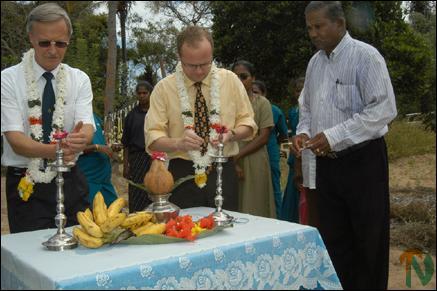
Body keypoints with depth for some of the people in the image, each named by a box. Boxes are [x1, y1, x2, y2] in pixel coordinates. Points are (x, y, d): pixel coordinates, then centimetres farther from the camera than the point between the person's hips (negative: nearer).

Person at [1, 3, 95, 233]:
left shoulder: (79, 79, 3)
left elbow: (87, 127, -11)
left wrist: (81, 138, -35)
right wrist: (51, 151, -35)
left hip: (70, 182, 3)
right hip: (26, 184, -2)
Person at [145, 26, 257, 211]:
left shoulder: (230, 80, 3)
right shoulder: (164, 88, -2)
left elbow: (248, 124, 8)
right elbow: (153, 138, -5)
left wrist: (231, 134, -13)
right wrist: (178, 143, -24)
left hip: (223, 174, 1)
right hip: (182, 176, -1)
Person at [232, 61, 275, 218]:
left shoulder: (262, 103, 2)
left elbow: (263, 137, -5)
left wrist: (237, 156, -11)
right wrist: (232, 162, -7)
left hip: (253, 162, -2)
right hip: (231, 163, 2)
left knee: (254, 207, 0)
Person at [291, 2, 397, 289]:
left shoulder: (365, 56, -10)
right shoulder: (315, 63, 11)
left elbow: (384, 110, -18)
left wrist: (334, 136, -21)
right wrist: (303, 132, -2)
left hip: (362, 160, -6)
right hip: (326, 162, 6)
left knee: (369, 241, 4)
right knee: (333, 239, 13)